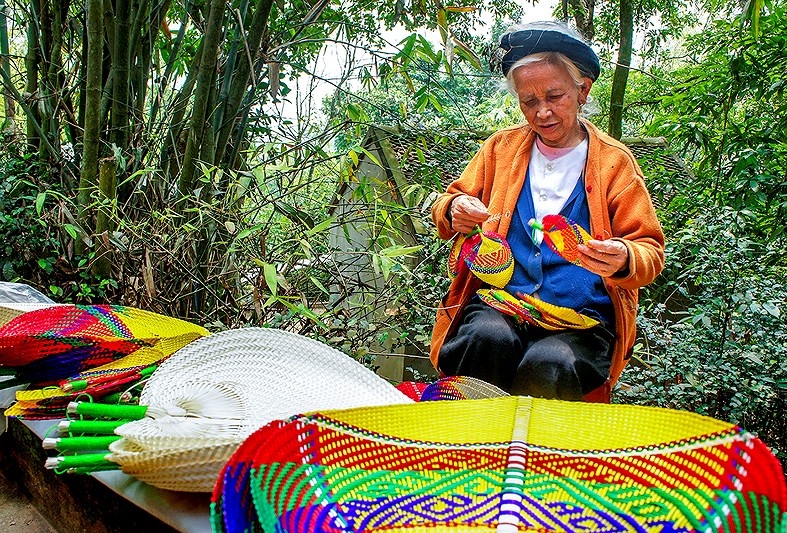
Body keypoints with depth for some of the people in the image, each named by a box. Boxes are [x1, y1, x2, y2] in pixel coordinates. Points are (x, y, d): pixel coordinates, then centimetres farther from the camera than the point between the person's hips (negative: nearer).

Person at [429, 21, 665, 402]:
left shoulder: (614, 161, 8)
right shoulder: (502, 147, 14)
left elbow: (650, 251, 7)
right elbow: (449, 203, 19)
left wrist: (625, 261, -19)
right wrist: (453, 211, -8)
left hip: (582, 316, -1)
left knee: (549, 365, -33)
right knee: (490, 339, -33)